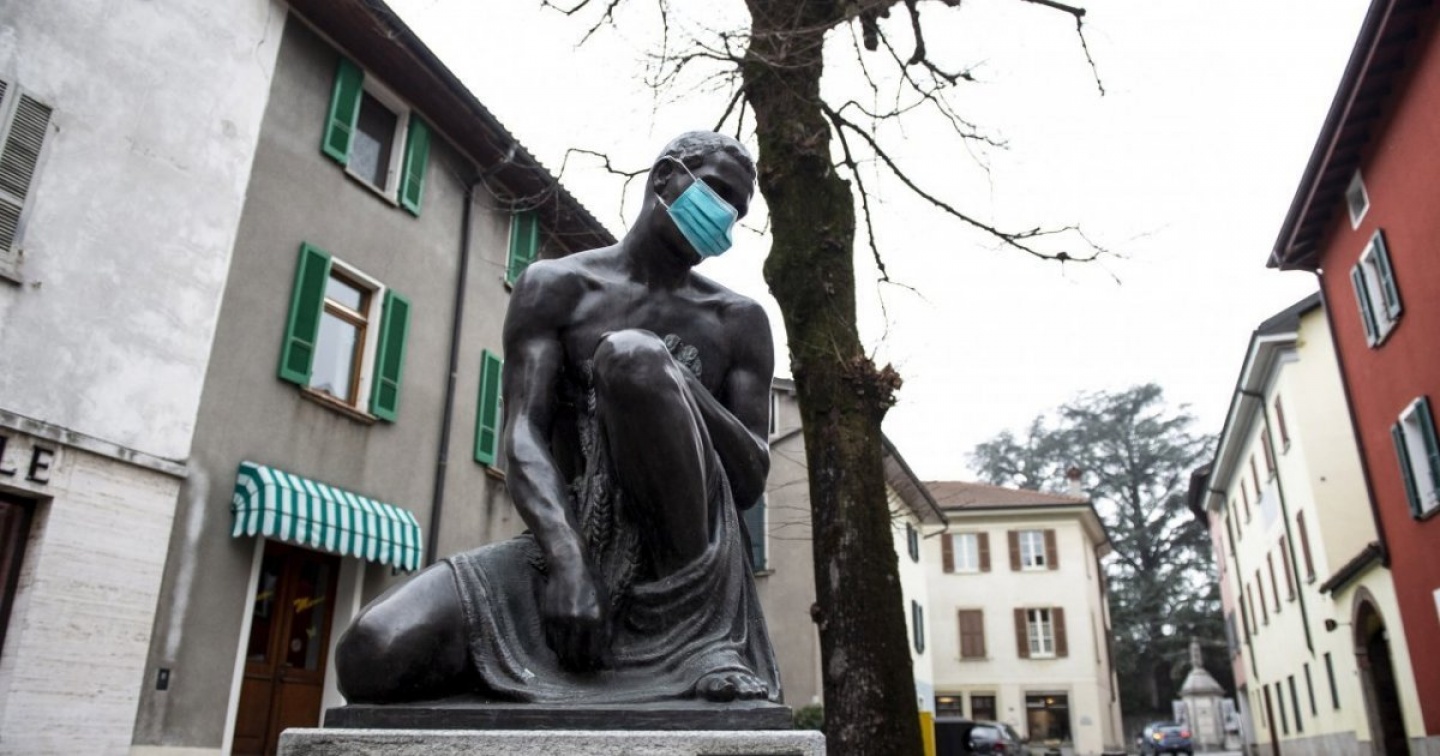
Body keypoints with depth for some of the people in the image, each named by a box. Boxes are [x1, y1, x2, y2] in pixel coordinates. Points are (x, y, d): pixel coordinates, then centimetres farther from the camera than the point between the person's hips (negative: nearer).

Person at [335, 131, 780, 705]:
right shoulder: (556, 286, 8)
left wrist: (683, 388, -15)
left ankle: (697, 635, -19)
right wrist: (566, 560, -24)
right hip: (571, 545, 1)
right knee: (373, 654, -25)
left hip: (680, 556, 0)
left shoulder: (739, 321, 11)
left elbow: (752, 482, 4)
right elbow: (523, 438, -5)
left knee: (631, 354, -28)